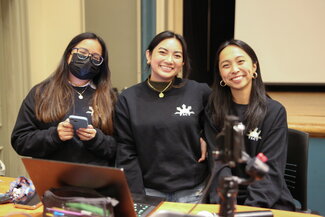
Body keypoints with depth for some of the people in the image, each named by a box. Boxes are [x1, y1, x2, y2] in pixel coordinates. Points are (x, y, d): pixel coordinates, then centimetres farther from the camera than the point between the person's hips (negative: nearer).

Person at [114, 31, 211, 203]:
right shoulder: (128, 99, -2)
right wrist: (136, 196, -8)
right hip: (149, 190, 0)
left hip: (192, 190, 0)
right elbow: (126, 154, -4)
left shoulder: (199, 92, -4)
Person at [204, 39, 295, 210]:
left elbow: (271, 169, -8)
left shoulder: (275, 111, -3)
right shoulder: (213, 112, 2)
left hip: (270, 201, -1)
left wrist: (251, 207, -21)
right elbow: (219, 163, -5)